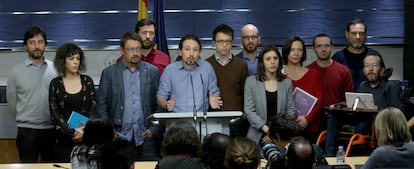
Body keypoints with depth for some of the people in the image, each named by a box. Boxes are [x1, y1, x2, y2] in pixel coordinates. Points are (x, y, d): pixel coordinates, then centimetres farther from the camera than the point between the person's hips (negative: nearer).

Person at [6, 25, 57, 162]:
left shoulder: (55, 69, 0)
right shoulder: (16, 71, -2)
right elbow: (11, 101, 5)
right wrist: (23, 120, 12)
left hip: (52, 129, 1)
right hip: (27, 130, -1)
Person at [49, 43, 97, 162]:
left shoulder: (87, 81, 6)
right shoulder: (55, 84, 2)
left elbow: (93, 108, 3)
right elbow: (54, 113, -2)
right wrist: (72, 132, -14)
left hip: (86, 137, 1)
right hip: (64, 138, -1)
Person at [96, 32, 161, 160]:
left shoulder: (152, 71, 7)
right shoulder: (109, 73, 5)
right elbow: (101, 105, 5)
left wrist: (154, 129, -2)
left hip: (145, 137, 1)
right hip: (119, 137, -1)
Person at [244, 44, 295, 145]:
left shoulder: (287, 83, 9)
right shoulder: (251, 81, 3)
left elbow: (291, 110, 6)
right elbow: (248, 110, -3)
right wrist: (266, 129, -14)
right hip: (258, 136, -1)